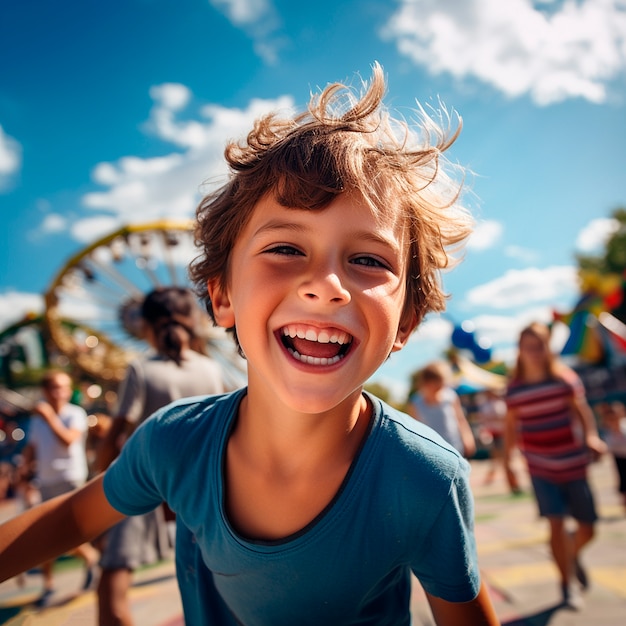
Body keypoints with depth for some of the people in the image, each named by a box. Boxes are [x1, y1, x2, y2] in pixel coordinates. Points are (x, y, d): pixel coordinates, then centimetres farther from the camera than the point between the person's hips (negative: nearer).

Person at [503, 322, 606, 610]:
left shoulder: (565, 377, -2)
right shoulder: (514, 388, -1)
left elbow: (581, 409, -4)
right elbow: (511, 427, 5)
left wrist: (591, 436, -22)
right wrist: (507, 463, 6)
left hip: (574, 464, 1)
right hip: (541, 468, -1)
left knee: (587, 528, 8)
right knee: (556, 524, -7)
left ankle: (572, 554, 42)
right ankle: (568, 584, 14)